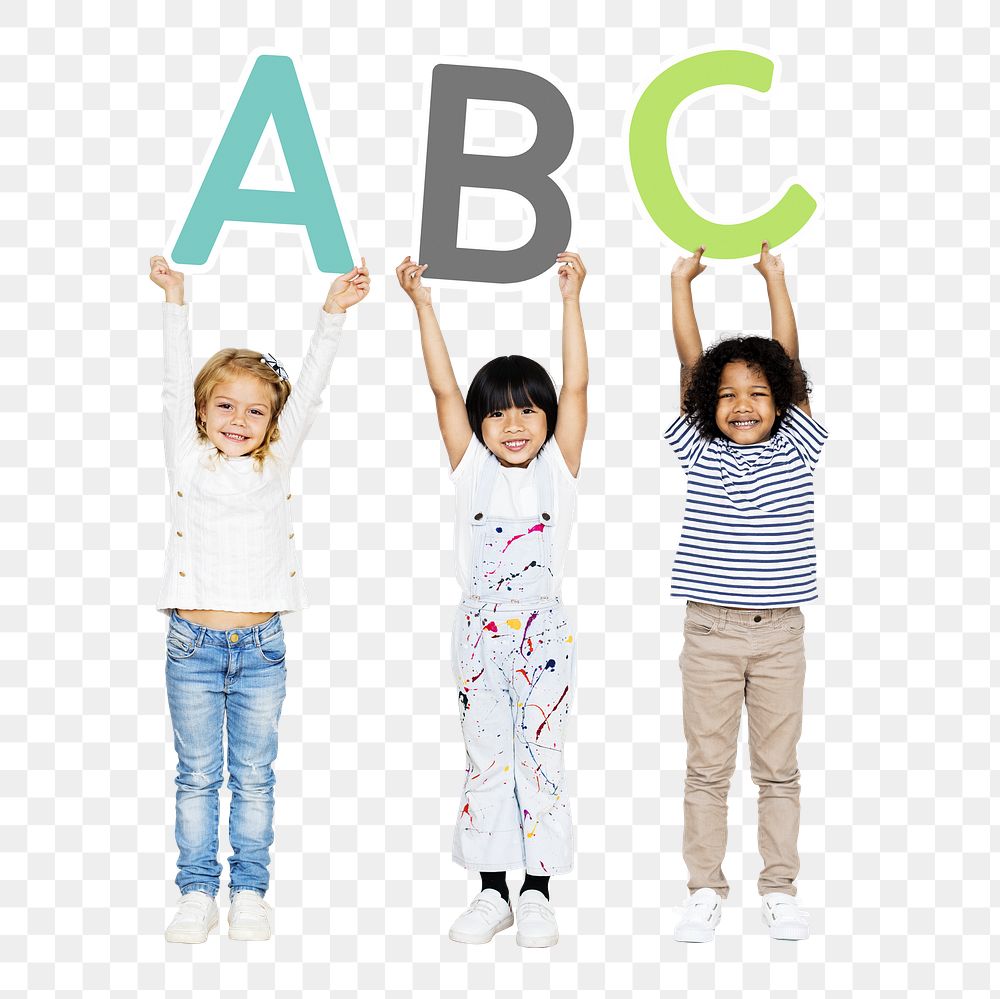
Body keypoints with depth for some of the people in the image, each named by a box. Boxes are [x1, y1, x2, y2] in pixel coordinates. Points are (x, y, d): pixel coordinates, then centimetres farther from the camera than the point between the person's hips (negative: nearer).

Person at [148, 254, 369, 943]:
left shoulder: (275, 468, 5)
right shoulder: (189, 465, 3)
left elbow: (308, 393, 0)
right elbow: (177, 386, -3)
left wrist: (333, 314, -6)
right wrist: (176, 303, -10)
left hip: (261, 647, 1)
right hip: (193, 644, -1)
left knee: (254, 776, 8)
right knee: (197, 776, 7)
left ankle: (249, 890, 19)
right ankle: (198, 892, 16)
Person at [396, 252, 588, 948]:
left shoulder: (559, 469, 1)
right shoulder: (471, 469, 4)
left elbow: (576, 388, -7)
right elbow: (444, 389, -1)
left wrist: (571, 300, -11)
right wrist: (423, 305, -6)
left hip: (543, 634, -2)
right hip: (480, 633, 2)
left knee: (540, 757, 1)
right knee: (485, 761, 6)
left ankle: (537, 893, 11)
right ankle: (493, 893, 15)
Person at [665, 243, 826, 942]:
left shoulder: (794, 450, 5)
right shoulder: (700, 454, 4)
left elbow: (789, 363, 2)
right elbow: (691, 366, 3)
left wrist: (774, 278, 4)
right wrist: (682, 282, 2)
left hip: (780, 632, 0)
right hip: (710, 630, 0)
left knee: (778, 768, 8)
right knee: (708, 767, 6)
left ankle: (780, 889, 18)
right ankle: (706, 889, 15)